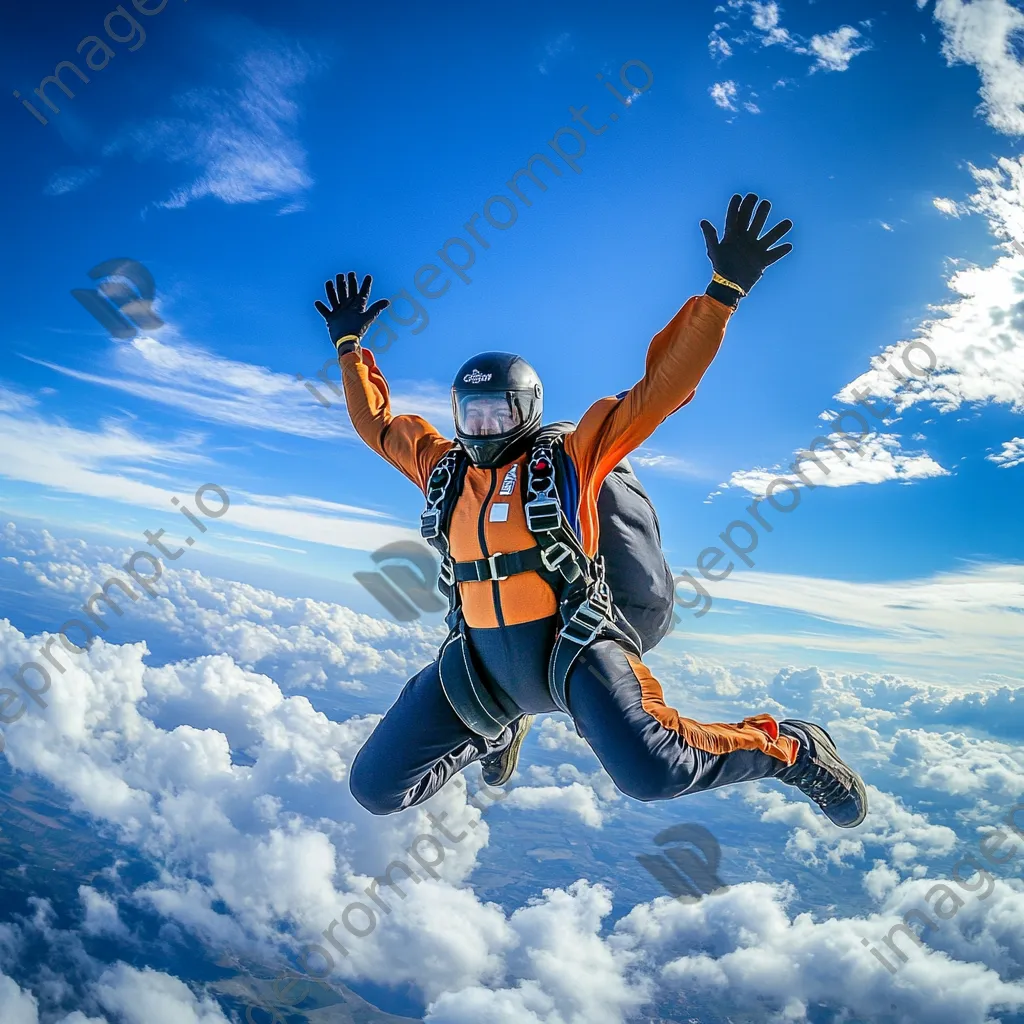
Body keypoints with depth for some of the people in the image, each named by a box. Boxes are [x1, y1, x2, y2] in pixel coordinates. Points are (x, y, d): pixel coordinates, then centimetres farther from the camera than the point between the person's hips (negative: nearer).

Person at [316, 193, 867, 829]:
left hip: (572, 645, -5)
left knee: (652, 770, -33)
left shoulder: (569, 461, 1)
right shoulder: (443, 470, 13)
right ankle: (497, 729, 34)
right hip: (480, 661, 6)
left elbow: (662, 388, -2)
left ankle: (787, 748, -2)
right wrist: (351, 347, 30)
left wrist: (725, 290, -7)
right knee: (375, 787, 6)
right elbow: (376, 422, 29)